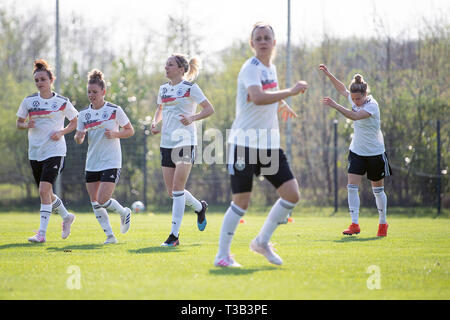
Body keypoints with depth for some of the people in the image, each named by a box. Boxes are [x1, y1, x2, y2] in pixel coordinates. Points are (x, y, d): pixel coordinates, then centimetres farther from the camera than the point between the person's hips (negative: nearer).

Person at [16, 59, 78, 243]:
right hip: (35, 153, 4)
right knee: (46, 193, 12)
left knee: (44, 190, -19)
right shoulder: (29, 101, 4)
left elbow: (75, 122, 9)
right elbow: (19, 123, 13)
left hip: (55, 151, -4)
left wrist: (61, 132, -8)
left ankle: (42, 233, -16)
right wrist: (27, 125, -10)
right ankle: (66, 217, 39)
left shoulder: (62, 102, -3)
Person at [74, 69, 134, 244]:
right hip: (92, 163, 5)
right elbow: (79, 140, 12)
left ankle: (124, 213, 15)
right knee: (95, 203, 4)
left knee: (103, 200, -14)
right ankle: (110, 235, 14)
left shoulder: (115, 110, -6)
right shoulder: (84, 114, 6)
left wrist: (115, 134, -16)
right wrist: (79, 137, -12)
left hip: (111, 162, -5)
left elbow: (130, 130, 2)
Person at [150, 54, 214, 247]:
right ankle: (200, 207, 33)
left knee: (177, 187, -13)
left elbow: (209, 109, -3)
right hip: (166, 143, 6)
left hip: (185, 142, -6)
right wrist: (155, 122, 9)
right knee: (171, 191, 5)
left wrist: (192, 118, -19)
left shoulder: (190, 87, -4)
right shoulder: (163, 89, 13)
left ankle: (174, 234, -11)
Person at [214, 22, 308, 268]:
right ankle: (222, 255, 7)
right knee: (241, 202, -5)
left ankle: (262, 241, 15)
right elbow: (257, 98, -34)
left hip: (269, 144, 7)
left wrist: (282, 104, 28)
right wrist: (290, 92, -31)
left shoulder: (271, 68, 13)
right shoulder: (251, 68, -13)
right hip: (244, 143, -7)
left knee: (292, 195, -1)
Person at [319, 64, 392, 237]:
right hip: (357, 151, 6)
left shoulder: (372, 105, -22)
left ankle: (383, 223, 23)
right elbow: (342, 88, 18)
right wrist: (328, 74, 12)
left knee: (377, 190, 7)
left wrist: (335, 106, -42)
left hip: (375, 153, -5)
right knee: (352, 187, -8)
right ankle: (354, 224, -8)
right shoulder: (355, 99, -1)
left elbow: (355, 116, -38)